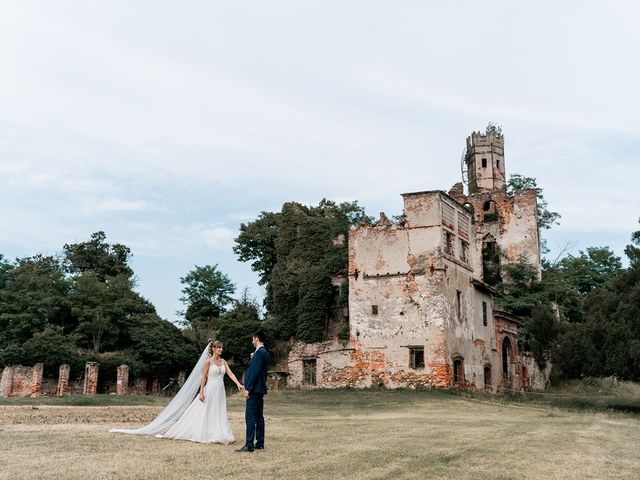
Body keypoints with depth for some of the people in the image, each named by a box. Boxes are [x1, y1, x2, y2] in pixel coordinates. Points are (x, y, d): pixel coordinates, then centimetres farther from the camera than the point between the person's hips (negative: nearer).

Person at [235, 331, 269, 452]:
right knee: (259, 416, 12)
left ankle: (249, 445, -9)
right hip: (260, 388, 10)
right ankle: (260, 443, 16)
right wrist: (253, 359, 10)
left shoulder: (259, 352, -15)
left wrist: (248, 388, -19)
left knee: (250, 417, -9)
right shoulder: (264, 352, 15)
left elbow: (255, 372, -20)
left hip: (254, 389, -10)